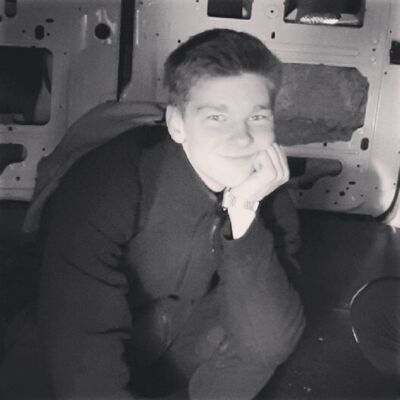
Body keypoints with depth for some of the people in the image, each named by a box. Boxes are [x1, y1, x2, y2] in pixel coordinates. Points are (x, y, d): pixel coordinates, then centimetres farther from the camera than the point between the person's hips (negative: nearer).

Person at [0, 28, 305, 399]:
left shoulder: (268, 194, -17)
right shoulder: (108, 184, -30)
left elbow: (266, 338, -28)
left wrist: (245, 214, -38)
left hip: (182, 336, 2)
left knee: (274, 329, -23)